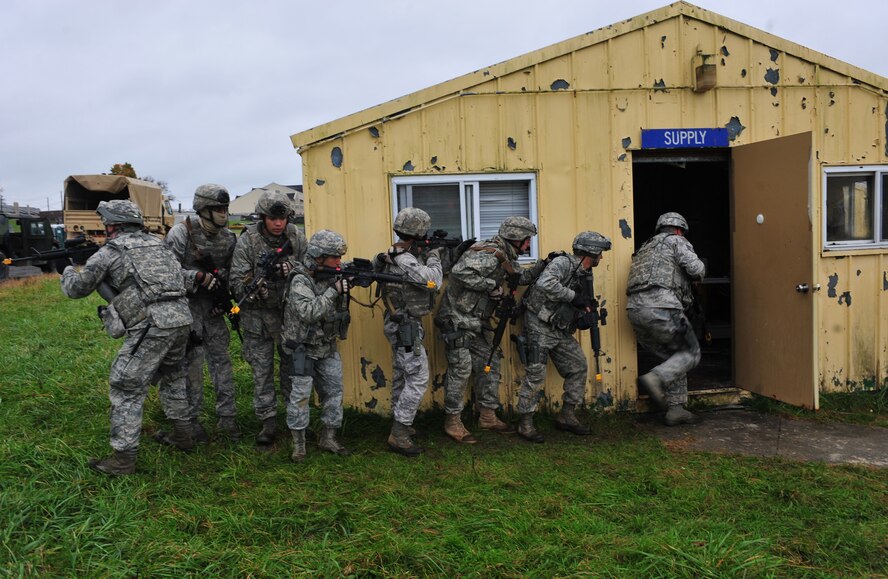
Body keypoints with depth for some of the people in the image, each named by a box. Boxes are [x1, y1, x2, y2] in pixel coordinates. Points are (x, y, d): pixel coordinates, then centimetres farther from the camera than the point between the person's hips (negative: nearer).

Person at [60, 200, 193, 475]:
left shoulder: (109, 252, 2)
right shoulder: (156, 243, 19)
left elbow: (76, 289, 13)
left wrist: (68, 272, 35)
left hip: (151, 325, -7)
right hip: (181, 318, 7)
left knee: (126, 389, 3)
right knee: (172, 377, 27)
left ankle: (123, 459, 6)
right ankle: (182, 434, 37)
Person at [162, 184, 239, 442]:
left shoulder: (228, 237, 4)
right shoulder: (181, 233, -12)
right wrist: (201, 277, -24)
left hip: (213, 307, 5)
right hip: (186, 304, -5)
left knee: (221, 360, 6)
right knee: (192, 363, -1)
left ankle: (227, 418, 15)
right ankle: (191, 420, 13)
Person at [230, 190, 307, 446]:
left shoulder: (297, 237, -5)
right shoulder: (247, 241, -12)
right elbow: (236, 280, -13)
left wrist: (291, 269, -22)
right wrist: (254, 289, -33)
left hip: (291, 312, 2)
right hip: (258, 315, -2)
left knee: (292, 365, 14)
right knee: (262, 369, 5)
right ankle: (268, 422, 15)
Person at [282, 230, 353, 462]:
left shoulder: (334, 276, 2)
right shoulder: (300, 281, -18)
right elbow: (308, 312, -31)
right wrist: (334, 291, -32)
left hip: (328, 347, 7)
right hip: (303, 348, -7)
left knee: (334, 390, 9)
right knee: (300, 394, -3)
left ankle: (328, 438, 22)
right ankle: (298, 443, 10)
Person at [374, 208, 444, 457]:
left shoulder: (395, 255, 6)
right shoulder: (405, 261, -24)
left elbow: (418, 273, 18)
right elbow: (433, 281, -27)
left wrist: (426, 255, 4)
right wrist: (434, 257, -12)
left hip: (399, 325, 10)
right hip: (407, 327, -10)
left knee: (401, 375, 19)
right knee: (418, 379, -7)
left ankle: (398, 421, 32)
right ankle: (399, 434, -5)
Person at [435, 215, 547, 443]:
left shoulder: (505, 257, 10)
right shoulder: (489, 254, -22)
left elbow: (522, 277, 24)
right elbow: (459, 272, -34)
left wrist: (543, 264, 10)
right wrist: (491, 286, -27)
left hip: (477, 322, 10)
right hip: (458, 320, -10)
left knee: (489, 365, 12)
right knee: (460, 369, -6)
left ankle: (488, 416, 23)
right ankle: (452, 422, 6)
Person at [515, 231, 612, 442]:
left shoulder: (583, 275, 12)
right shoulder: (562, 263, -15)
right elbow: (545, 284, -34)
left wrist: (583, 317, -5)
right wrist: (573, 296, -27)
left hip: (560, 330, 9)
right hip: (540, 327, -9)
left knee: (578, 367, 8)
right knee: (535, 375, -8)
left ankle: (566, 416, 19)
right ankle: (525, 423, 3)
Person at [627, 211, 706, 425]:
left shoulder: (645, 247, 32)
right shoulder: (676, 241, 9)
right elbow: (696, 269, -5)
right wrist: (699, 273, 18)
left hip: (635, 311, 8)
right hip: (660, 308, -8)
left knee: (673, 358, 19)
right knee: (691, 353, 7)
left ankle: (675, 409, 14)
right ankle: (655, 379, -14)